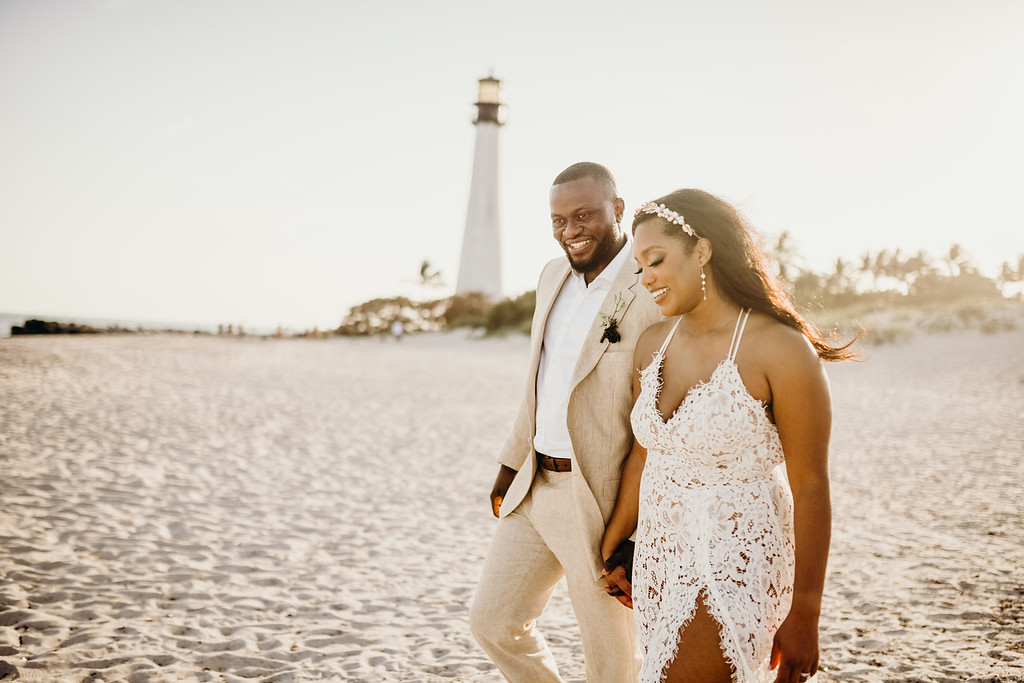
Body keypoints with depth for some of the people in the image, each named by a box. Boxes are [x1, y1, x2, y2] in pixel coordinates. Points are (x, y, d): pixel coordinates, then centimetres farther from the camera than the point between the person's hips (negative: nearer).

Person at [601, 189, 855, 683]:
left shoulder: (781, 350, -15)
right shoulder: (653, 344, 4)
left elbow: (810, 487, -12)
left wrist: (803, 618, -9)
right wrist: (611, 548, 22)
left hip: (735, 571, -6)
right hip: (659, 559, 6)